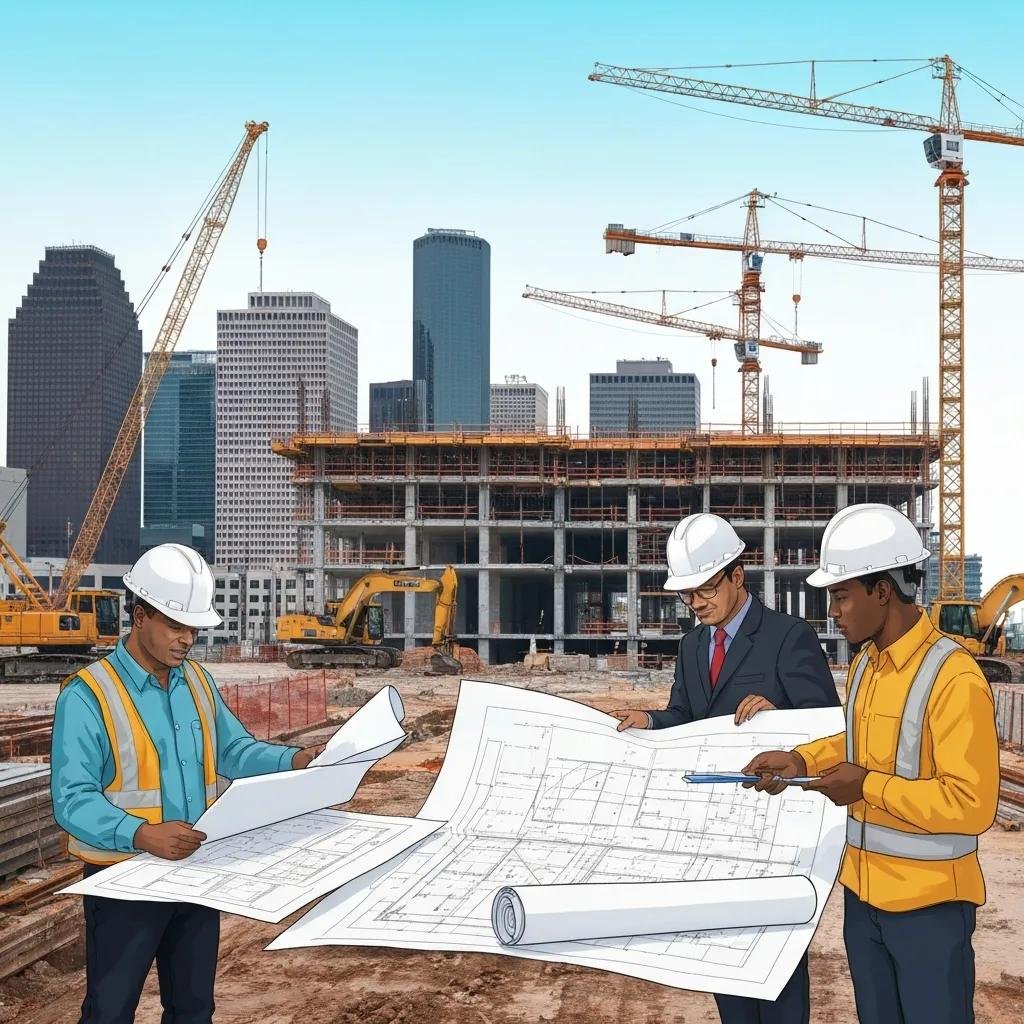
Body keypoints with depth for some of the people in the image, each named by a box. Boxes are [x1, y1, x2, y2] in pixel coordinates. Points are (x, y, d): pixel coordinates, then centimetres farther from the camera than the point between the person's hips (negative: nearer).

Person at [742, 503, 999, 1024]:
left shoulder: (954, 678, -22)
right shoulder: (864, 664, 6)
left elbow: (972, 805, -23)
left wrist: (870, 787, -21)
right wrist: (800, 760, 5)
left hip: (928, 901, -8)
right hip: (863, 889, 8)